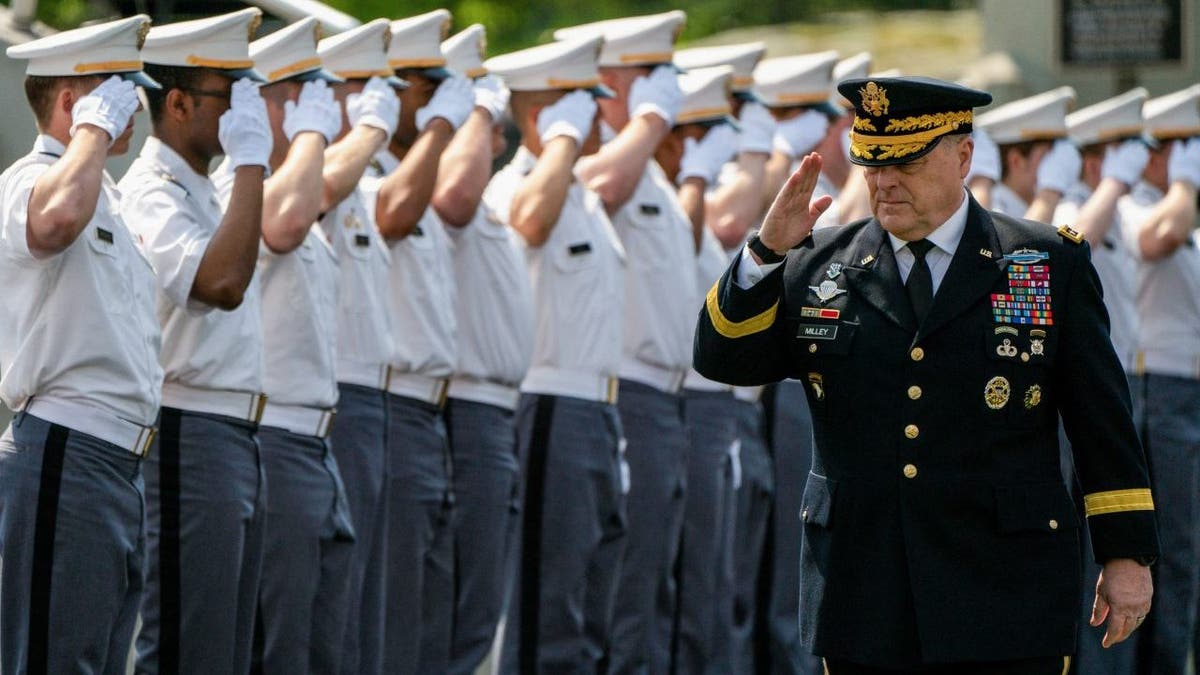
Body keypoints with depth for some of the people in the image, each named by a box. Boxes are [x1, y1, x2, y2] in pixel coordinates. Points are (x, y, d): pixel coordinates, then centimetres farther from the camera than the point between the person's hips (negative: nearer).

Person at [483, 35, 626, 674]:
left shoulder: (583, 197, 18)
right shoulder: (516, 186, -12)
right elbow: (530, 217, -37)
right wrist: (564, 137, -24)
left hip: (594, 412, 9)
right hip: (550, 412, -9)